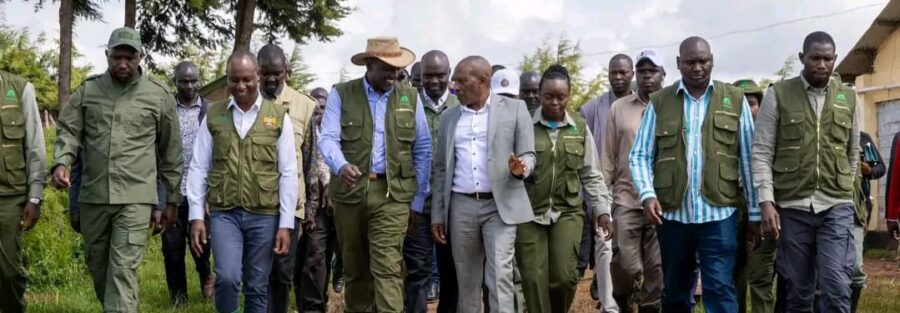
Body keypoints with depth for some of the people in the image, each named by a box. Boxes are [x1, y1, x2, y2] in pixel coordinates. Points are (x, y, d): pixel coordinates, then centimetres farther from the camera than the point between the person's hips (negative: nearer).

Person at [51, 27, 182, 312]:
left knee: (123, 270, -10)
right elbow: (68, 130, 6)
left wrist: (172, 200, 8)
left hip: (135, 198, -3)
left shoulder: (159, 96, 2)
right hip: (93, 196, 4)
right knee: (97, 265, 15)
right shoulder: (88, 89, 7)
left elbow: (171, 153, 7)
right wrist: (61, 162, -16)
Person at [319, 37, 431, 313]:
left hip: (393, 193, 0)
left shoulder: (410, 97, 7)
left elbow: (422, 150, 10)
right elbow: (328, 139, -7)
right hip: (350, 192, 1)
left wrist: (417, 200, 6)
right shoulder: (341, 94, 3)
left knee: (387, 269, -10)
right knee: (354, 268, 11)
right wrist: (342, 166, -30)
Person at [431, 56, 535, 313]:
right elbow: (441, 169, 13)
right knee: (466, 281, 7)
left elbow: (528, 154, 1)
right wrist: (437, 214, 9)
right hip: (461, 207, 4)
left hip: (500, 205, -3)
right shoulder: (449, 117, 12)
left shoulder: (514, 109, 1)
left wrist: (520, 169, -23)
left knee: (499, 276, -11)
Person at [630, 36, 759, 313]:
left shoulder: (735, 99, 5)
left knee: (720, 289, -5)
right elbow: (640, 155, 3)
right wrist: (647, 194, -15)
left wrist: (755, 212, 2)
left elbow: (748, 158, 4)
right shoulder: (659, 102, 6)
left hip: (718, 212, -2)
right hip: (672, 213, 2)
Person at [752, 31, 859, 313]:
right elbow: (761, 152, -3)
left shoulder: (848, 98, 8)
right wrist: (767, 201, -11)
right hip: (791, 206, -1)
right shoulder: (777, 95, 0)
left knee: (836, 288, -8)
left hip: (836, 206, 1)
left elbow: (853, 153, 17)